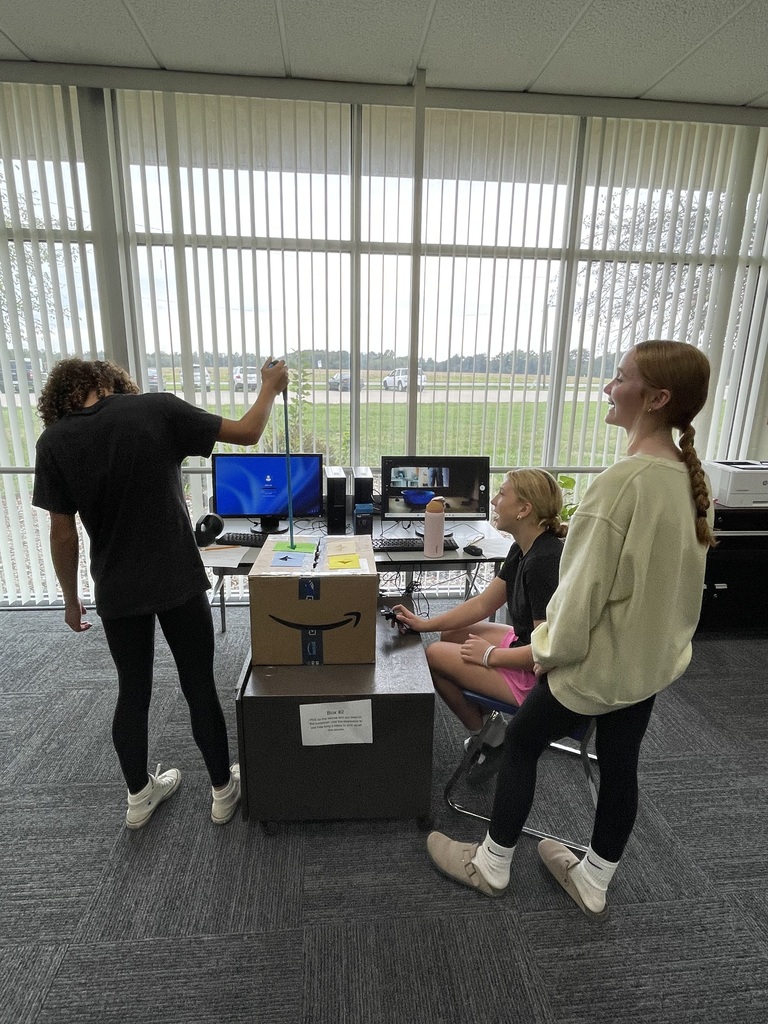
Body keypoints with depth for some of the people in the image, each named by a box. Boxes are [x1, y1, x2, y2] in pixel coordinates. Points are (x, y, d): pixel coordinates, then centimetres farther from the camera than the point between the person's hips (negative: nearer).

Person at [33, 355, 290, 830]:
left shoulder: (53, 442, -4)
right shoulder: (158, 409, -11)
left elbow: (64, 535, -3)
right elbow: (247, 433, -8)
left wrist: (71, 599, 11)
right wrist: (271, 386, 9)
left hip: (117, 591, 2)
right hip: (179, 581, -2)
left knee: (133, 692, 20)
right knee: (200, 686, 13)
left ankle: (140, 796, 39)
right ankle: (223, 790, 30)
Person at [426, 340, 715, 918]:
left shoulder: (626, 479, -28)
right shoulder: (690, 478, -1)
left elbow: (588, 581, -23)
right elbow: (671, 575, 10)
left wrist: (551, 649, -8)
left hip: (600, 658, -8)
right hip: (654, 656, 8)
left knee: (520, 745, 12)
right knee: (620, 765, 21)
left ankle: (491, 865, 33)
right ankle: (594, 881, 44)